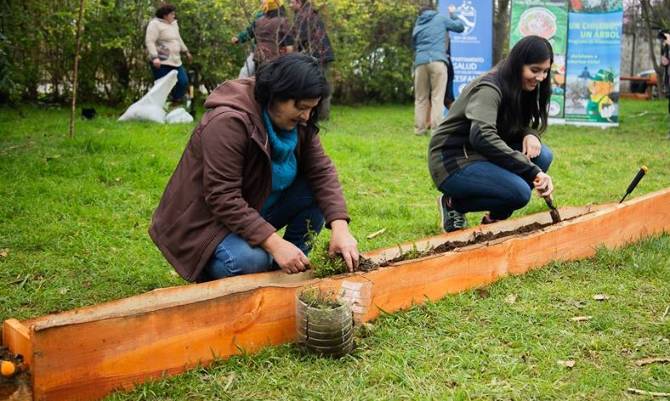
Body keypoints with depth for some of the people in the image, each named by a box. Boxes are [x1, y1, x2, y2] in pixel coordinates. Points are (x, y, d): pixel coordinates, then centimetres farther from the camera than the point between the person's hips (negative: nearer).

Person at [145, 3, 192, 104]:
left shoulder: (174, 24, 16)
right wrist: (155, 57, -29)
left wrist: (186, 52, 34)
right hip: (161, 62, -8)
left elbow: (178, 39, 30)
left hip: (175, 61, 8)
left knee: (183, 82, 7)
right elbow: (149, 42, -18)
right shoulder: (155, 24, -10)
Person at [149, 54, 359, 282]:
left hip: (256, 209, 8)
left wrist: (340, 227, -23)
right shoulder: (228, 122, -29)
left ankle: (284, 271, 2)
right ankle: (207, 270, -2)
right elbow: (222, 198, -31)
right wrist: (274, 243, -37)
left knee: (319, 194, -11)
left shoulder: (298, 122, -5)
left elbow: (321, 170, -8)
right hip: (206, 219, -7)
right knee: (250, 260, -35)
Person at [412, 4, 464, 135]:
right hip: (437, 61, -3)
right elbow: (460, 27, 24)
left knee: (420, 98, 8)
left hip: (420, 62, 3)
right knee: (437, 96, -6)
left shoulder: (417, 26, 24)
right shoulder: (441, 18, 15)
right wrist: (452, 15, 37)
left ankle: (419, 128, 4)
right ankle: (435, 128, -14)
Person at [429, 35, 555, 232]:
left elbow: (523, 126, 15)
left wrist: (530, 135, -13)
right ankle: (455, 204, -5)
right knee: (520, 192, -27)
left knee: (543, 156, -9)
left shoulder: (520, 89, 7)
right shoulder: (489, 89, -20)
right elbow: (482, 135, -36)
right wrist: (532, 171, -39)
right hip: (452, 161, -9)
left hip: (480, 156, 9)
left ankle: (495, 218, 1)